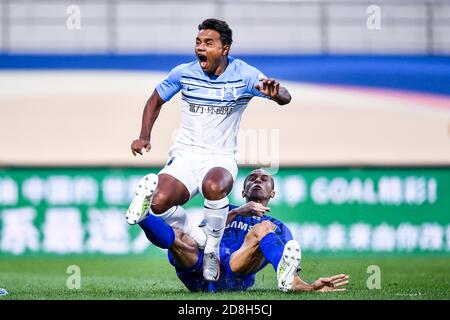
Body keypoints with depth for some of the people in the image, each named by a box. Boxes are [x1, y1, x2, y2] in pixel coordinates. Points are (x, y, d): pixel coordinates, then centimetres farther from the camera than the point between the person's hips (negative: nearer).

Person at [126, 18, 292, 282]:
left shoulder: (243, 75, -5)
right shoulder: (184, 73, 1)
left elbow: (285, 98, -13)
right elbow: (156, 101, 18)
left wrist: (274, 92, -38)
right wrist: (145, 137, 4)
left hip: (221, 158, -2)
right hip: (185, 156, 2)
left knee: (214, 187, -39)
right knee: (160, 202, -28)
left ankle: (213, 248, -13)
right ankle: (200, 238, 1)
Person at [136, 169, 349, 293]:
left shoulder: (278, 229, 32)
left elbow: (292, 280, 18)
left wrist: (310, 287, -5)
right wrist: (238, 212, -3)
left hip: (232, 278, -2)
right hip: (197, 272, 2)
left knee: (262, 228, -25)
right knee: (177, 235, -28)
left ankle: (283, 274, -57)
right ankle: (142, 216, -64)